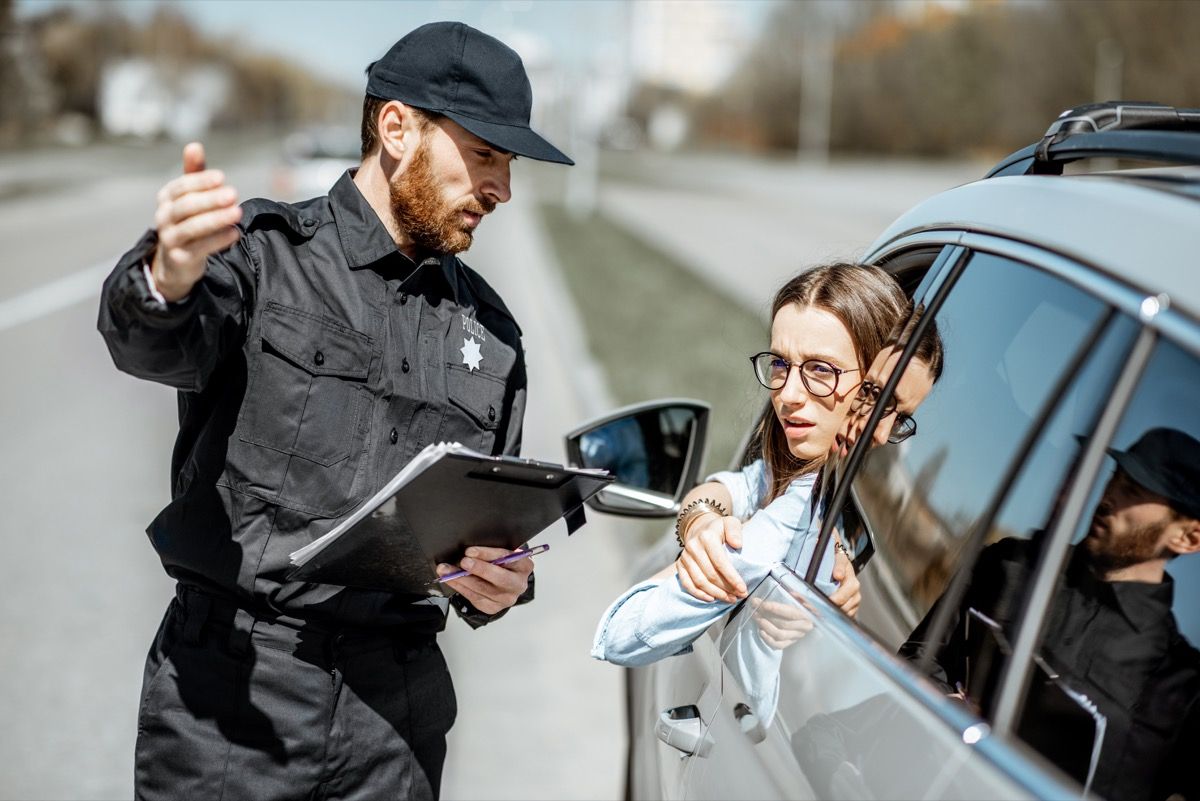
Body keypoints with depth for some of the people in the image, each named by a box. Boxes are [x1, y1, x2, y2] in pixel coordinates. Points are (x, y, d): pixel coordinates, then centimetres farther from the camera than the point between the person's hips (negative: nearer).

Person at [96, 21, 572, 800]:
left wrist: (499, 586, -6)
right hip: (231, 688, -4)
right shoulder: (264, 250, -4)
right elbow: (155, 342, -25)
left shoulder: (488, 328, 11)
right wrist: (168, 278, -48)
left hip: (395, 706, 4)